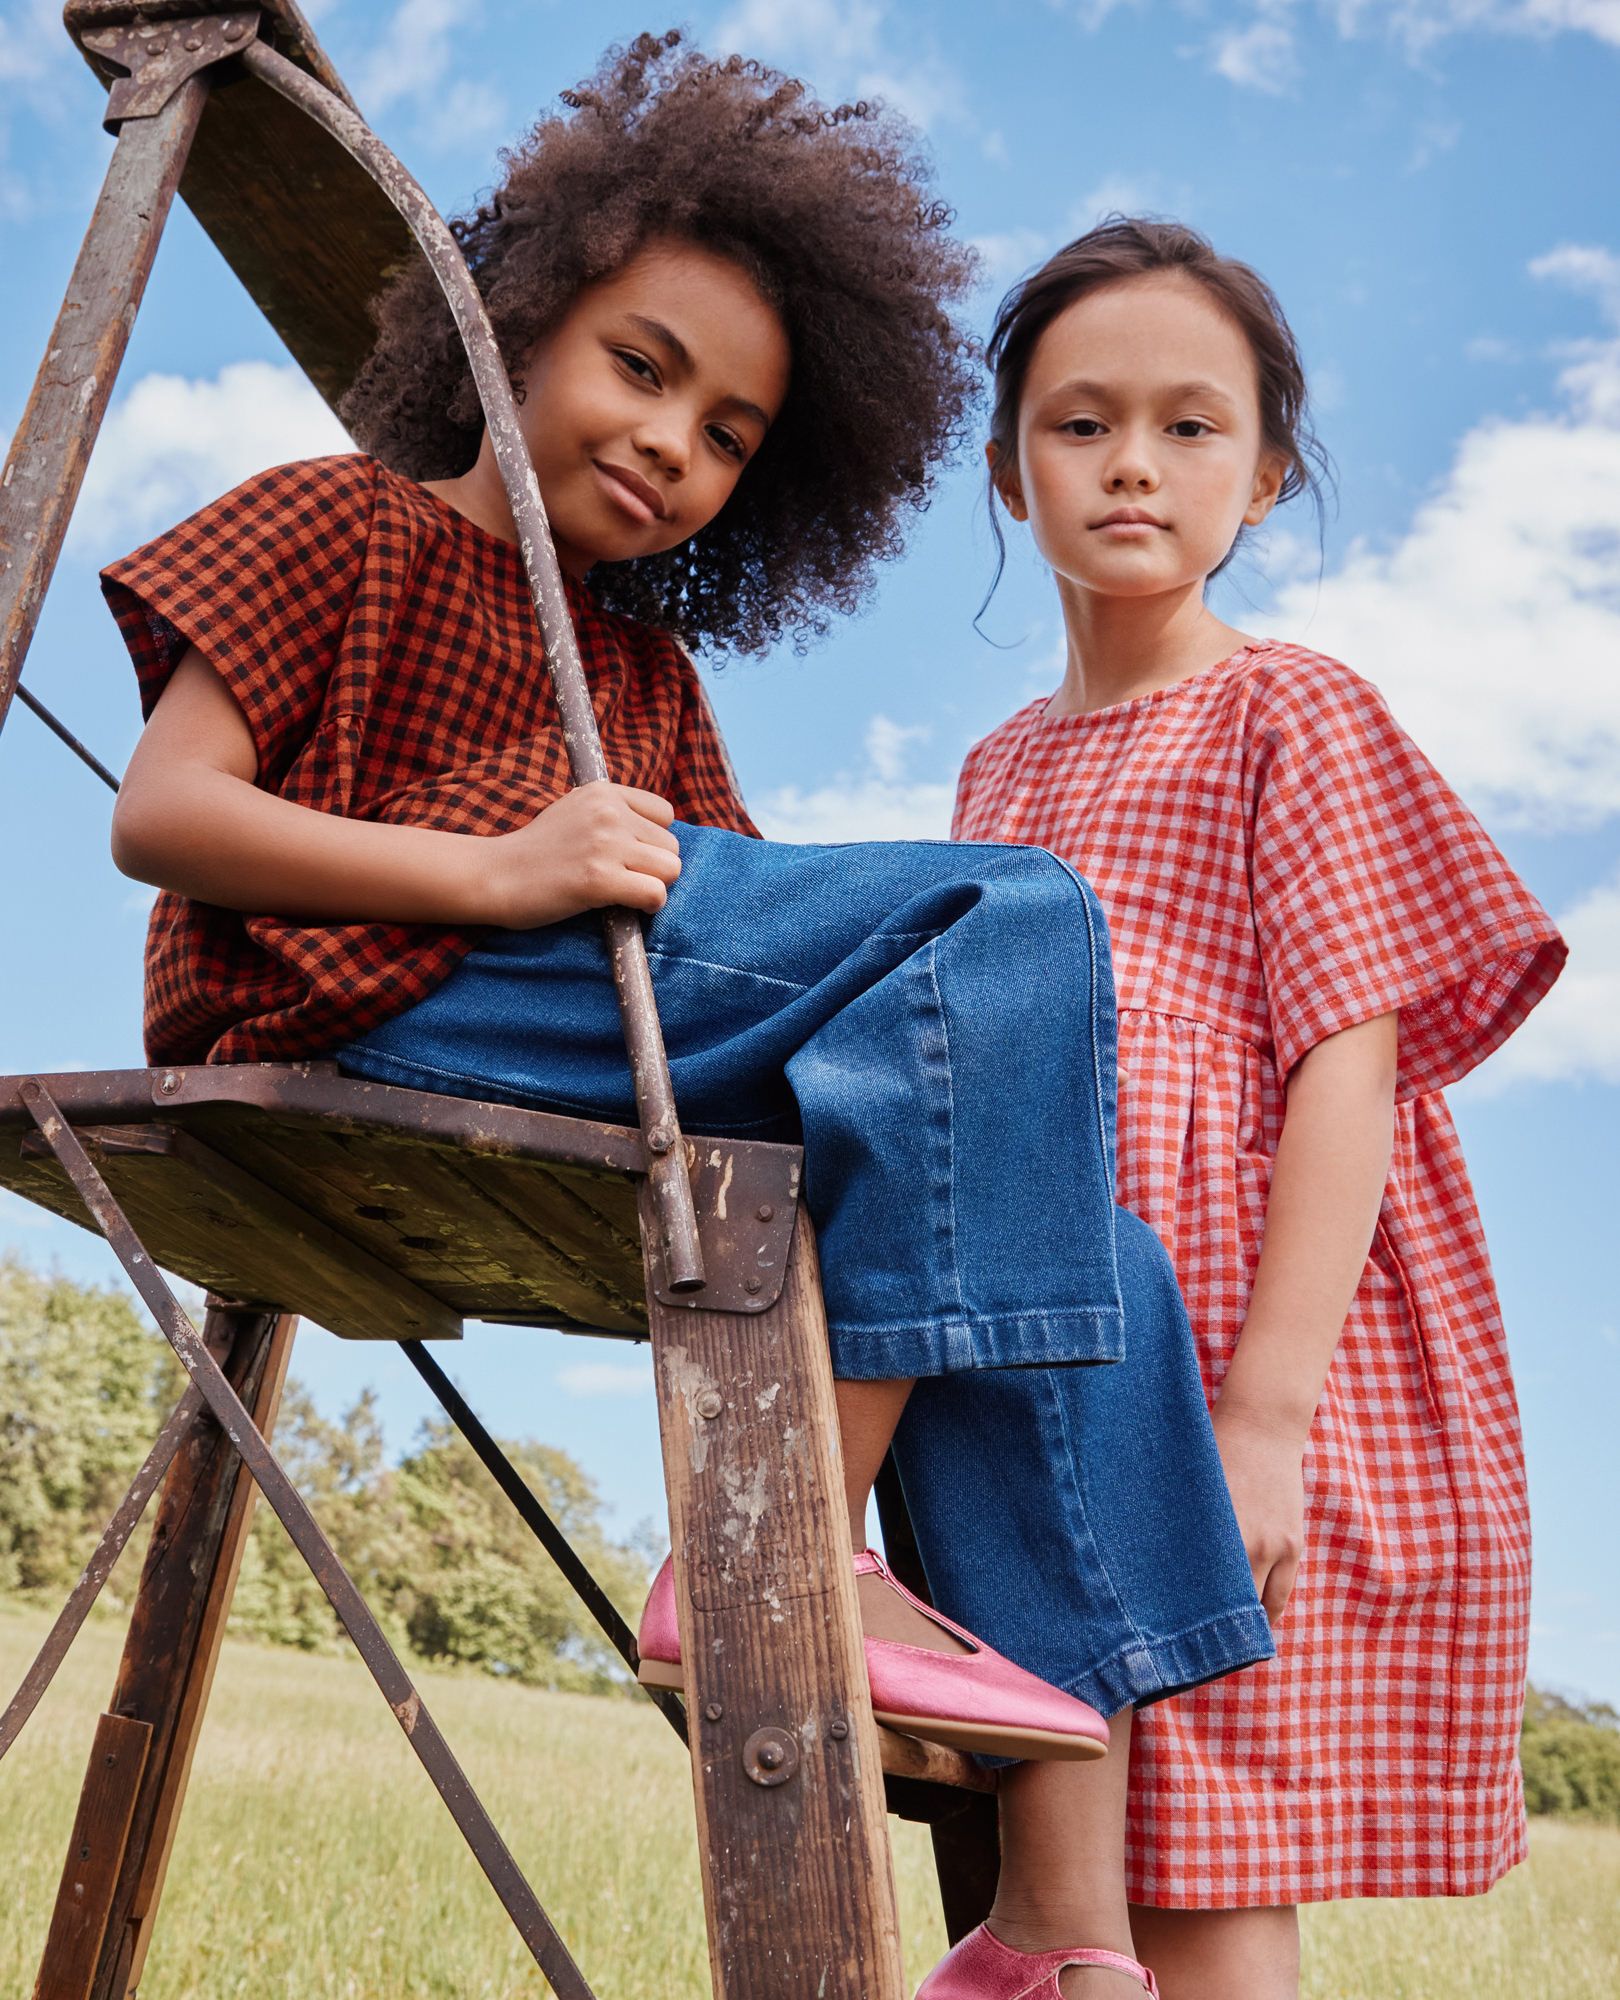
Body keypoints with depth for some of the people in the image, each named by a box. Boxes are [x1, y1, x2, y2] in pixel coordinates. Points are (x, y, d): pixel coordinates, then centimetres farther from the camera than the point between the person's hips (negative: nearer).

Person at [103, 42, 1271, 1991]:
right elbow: (160, 812, -2)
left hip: (637, 1066, 7)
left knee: (1099, 1255, -7)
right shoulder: (345, 525, 13)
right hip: (387, 1001, -7)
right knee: (1012, 916, -20)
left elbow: (729, 933, 18)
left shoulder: (649, 669, 30)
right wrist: (502, 873, -15)